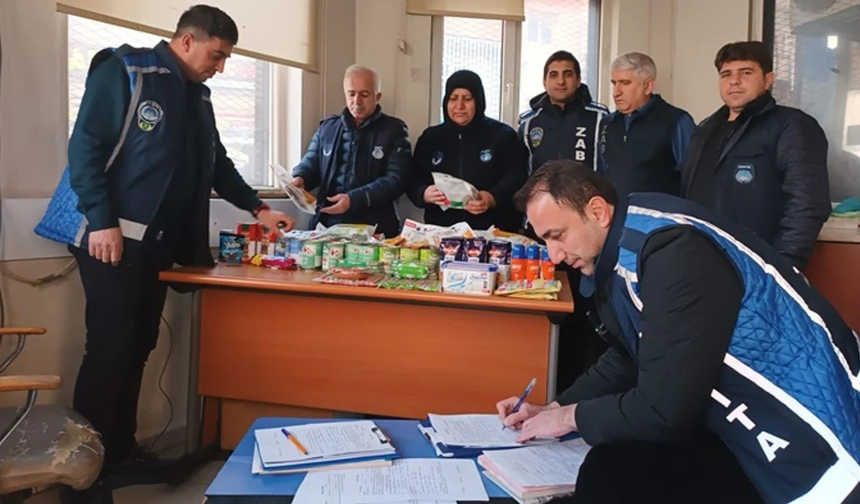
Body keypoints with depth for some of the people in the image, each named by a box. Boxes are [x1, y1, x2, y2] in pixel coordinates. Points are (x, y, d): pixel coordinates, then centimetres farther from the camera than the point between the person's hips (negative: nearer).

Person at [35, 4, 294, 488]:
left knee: (138, 348, 9)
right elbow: (85, 147, -13)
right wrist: (103, 222, -19)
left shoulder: (198, 95, 17)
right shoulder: (123, 71, -7)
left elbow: (216, 163, 24)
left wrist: (258, 208, 17)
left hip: (159, 242, 7)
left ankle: (120, 452, 20)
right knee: (109, 349, -6)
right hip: (112, 237, -7)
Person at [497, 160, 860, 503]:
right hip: (746, 426, 8)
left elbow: (664, 409, -23)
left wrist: (572, 417, -8)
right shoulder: (621, 252, 4)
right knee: (609, 470, -3)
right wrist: (554, 410, 11)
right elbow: (626, 360, 19)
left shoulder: (674, 250, -24)